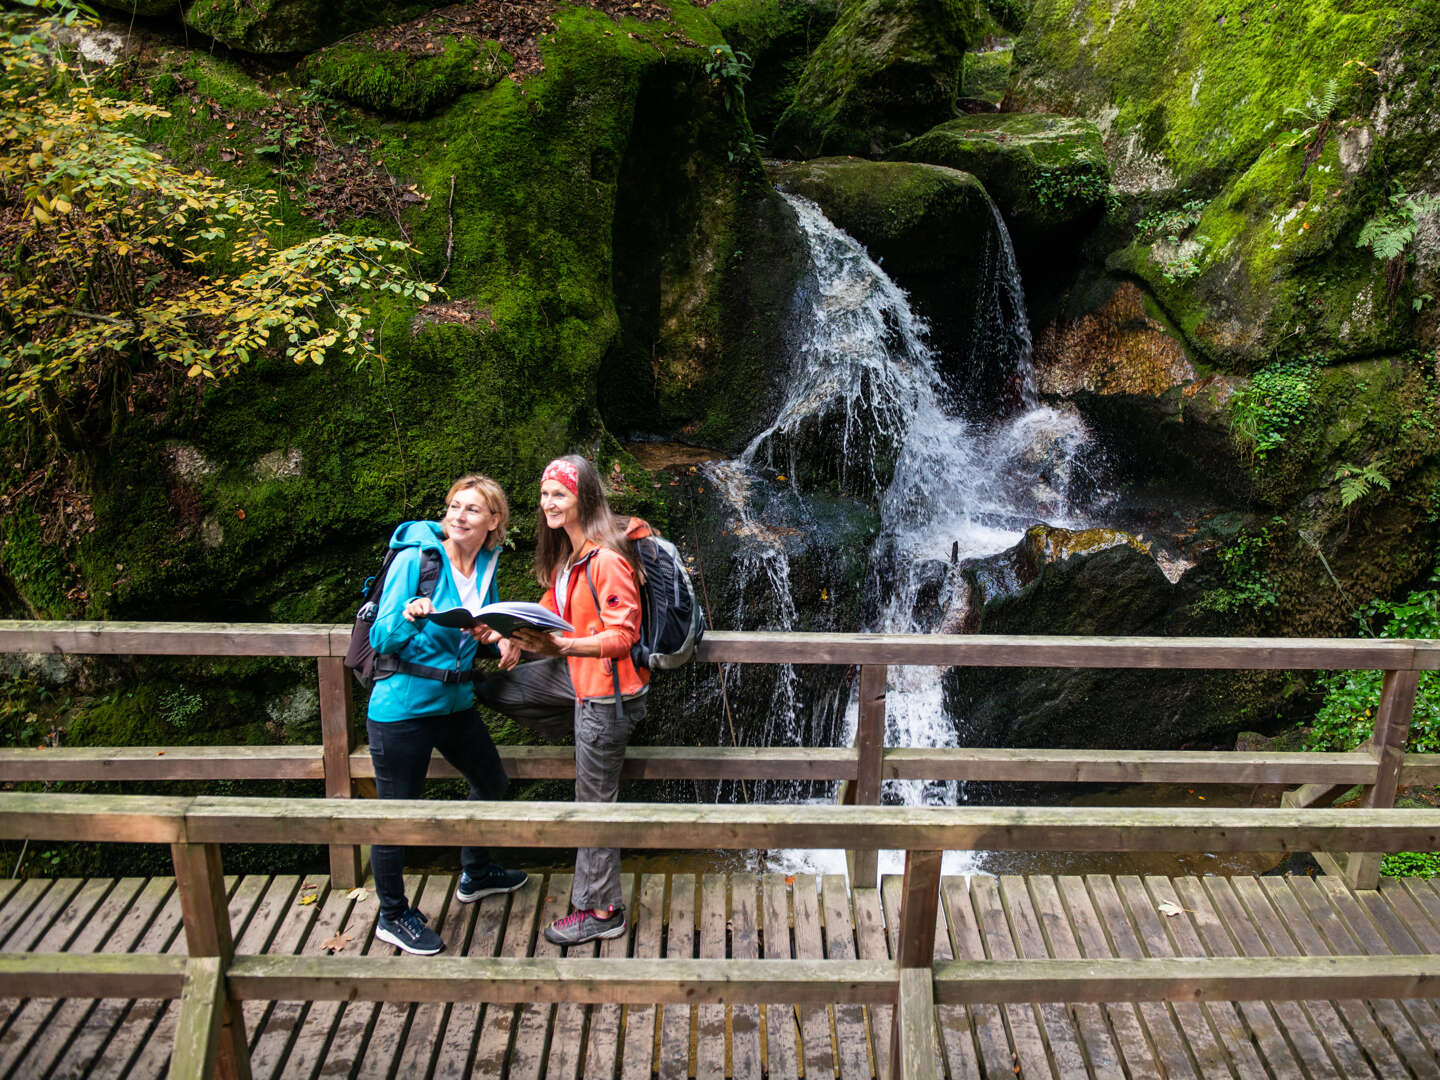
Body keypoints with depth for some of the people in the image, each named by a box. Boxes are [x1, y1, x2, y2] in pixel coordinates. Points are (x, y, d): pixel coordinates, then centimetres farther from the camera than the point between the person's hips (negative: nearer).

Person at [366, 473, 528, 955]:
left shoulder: (486, 567, 3)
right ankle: (392, 916, 27)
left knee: (492, 783, 23)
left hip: (456, 703, 8)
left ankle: (475, 874, 48)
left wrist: (501, 641, -5)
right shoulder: (415, 557, -16)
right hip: (403, 708, -7)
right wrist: (408, 616, -36)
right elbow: (381, 639, -15)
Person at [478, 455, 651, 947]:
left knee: (594, 801, 3)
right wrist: (521, 631, -5)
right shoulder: (566, 552, 5)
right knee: (493, 689, 16)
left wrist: (562, 646, -35)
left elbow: (623, 635, -26)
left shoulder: (607, 559, -25)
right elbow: (554, 610, 13)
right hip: (576, 673, 9)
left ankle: (601, 911, 21)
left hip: (606, 687, -9)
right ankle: (591, 735, 21)